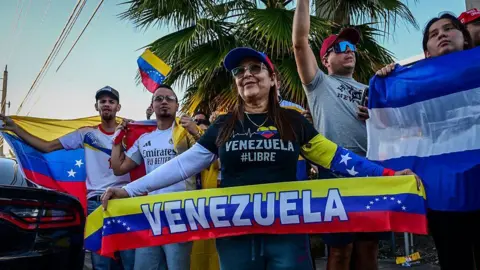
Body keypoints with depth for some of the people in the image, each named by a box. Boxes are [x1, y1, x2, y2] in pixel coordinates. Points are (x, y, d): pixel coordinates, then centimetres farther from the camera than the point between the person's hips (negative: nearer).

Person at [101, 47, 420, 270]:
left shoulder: (294, 122, 3)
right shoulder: (223, 126, 4)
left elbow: (335, 157, 1)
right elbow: (185, 164, 2)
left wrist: (386, 174, -7)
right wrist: (130, 189, -2)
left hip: (287, 233, -1)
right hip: (235, 235, 1)